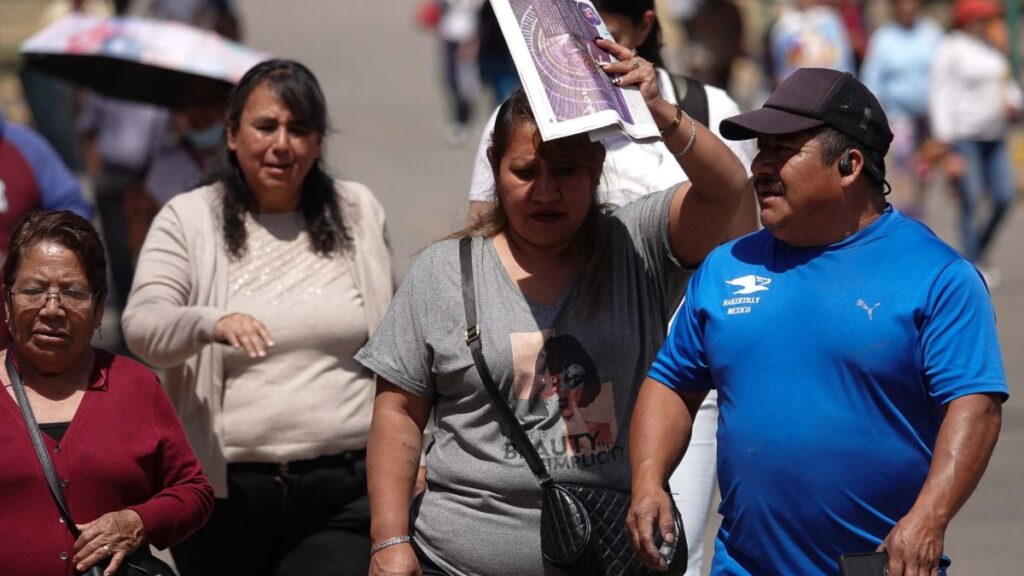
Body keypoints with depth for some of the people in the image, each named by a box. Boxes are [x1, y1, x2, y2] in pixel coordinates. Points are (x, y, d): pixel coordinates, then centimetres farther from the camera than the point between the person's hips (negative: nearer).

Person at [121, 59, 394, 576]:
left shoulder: (358, 213, 11)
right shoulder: (188, 220, 3)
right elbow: (140, 326, -11)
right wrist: (212, 324, -31)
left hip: (346, 489, 0)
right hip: (227, 492, 0)